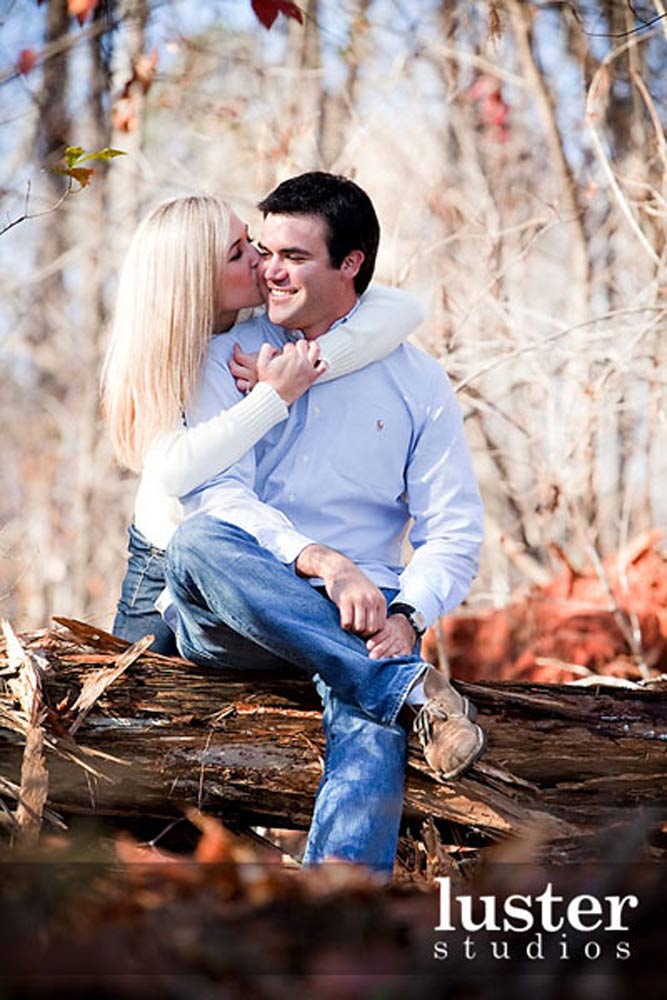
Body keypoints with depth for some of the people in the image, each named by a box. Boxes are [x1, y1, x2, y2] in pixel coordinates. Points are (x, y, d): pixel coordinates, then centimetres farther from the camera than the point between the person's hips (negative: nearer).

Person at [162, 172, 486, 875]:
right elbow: (214, 494, -6)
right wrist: (324, 563, -24)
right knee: (199, 544, -35)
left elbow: (454, 529, 6)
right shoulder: (229, 358, 10)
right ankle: (411, 688, -39)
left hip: (360, 617, -1)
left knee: (369, 717, -36)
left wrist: (405, 617, -17)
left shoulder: (416, 381, 12)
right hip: (228, 625, 1)